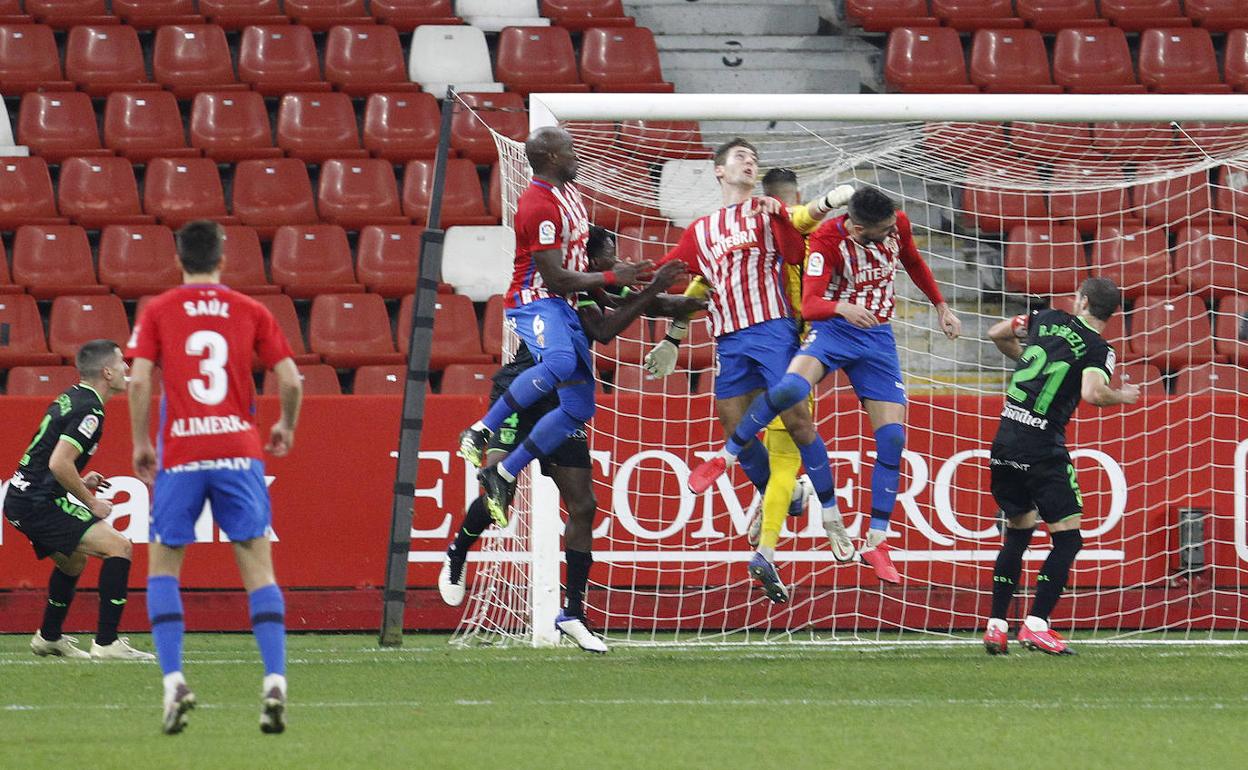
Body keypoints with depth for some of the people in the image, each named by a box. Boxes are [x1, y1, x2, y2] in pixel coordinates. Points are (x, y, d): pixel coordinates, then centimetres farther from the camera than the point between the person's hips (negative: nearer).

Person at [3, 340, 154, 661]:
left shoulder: (70, 399, 15)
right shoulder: (89, 410, -15)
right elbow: (59, 464, -23)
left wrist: (80, 481, 17)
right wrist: (91, 503, -12)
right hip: (39, 502, -10)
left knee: (72, 559, 31)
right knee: (118, 547, -13)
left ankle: (48, 637, 42)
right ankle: (106, 643, -17)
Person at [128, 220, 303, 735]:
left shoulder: (159, 312, 4)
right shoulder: (251, 312, 8)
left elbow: (139, 380, -6)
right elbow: (290, 381, 4)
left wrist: (140, 444, 4)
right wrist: (286, 428, 21)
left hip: (179, 457, -1)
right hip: (240, 451, 1)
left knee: (163, 566, 12)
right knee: (258, 570, 4)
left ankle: (173, 682, -4)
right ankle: (275, 682, -11)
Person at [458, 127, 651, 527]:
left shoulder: (568, 191, 13)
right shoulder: (539, 205, -18)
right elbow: (555, 277, -20)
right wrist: (609, 278, -14)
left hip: (564, 307, 10)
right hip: (534, 300, -10)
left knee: (580, 407, 3)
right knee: (560, 362, -41)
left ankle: (503, 475, 4)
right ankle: (480, 431, -31)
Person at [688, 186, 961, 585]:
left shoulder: (897, 225, -7)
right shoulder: (827, 241, -21)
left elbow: (913, 263, 16)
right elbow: (810, 304, -28)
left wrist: (941, 306, 25)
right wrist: (842, 307, -49)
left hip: (878, 336, 5)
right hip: (832, 328, -5)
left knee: (893, 438, -5)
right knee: (790, 388, -35)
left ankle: (876, 542, 5)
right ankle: (726, 456, -15)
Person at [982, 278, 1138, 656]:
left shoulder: (1048, 319, 11)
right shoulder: (1098, 350, -4)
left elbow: (997, 333, 23)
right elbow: (1091, 392, -22)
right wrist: (1122, 396, -3)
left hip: (1004, 441, 6)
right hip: (1042, 450, -6)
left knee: (1017, 533, 18)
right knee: (1068, 537, 0)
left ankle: (996, 626, 15)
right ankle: (1036, 624, -12)